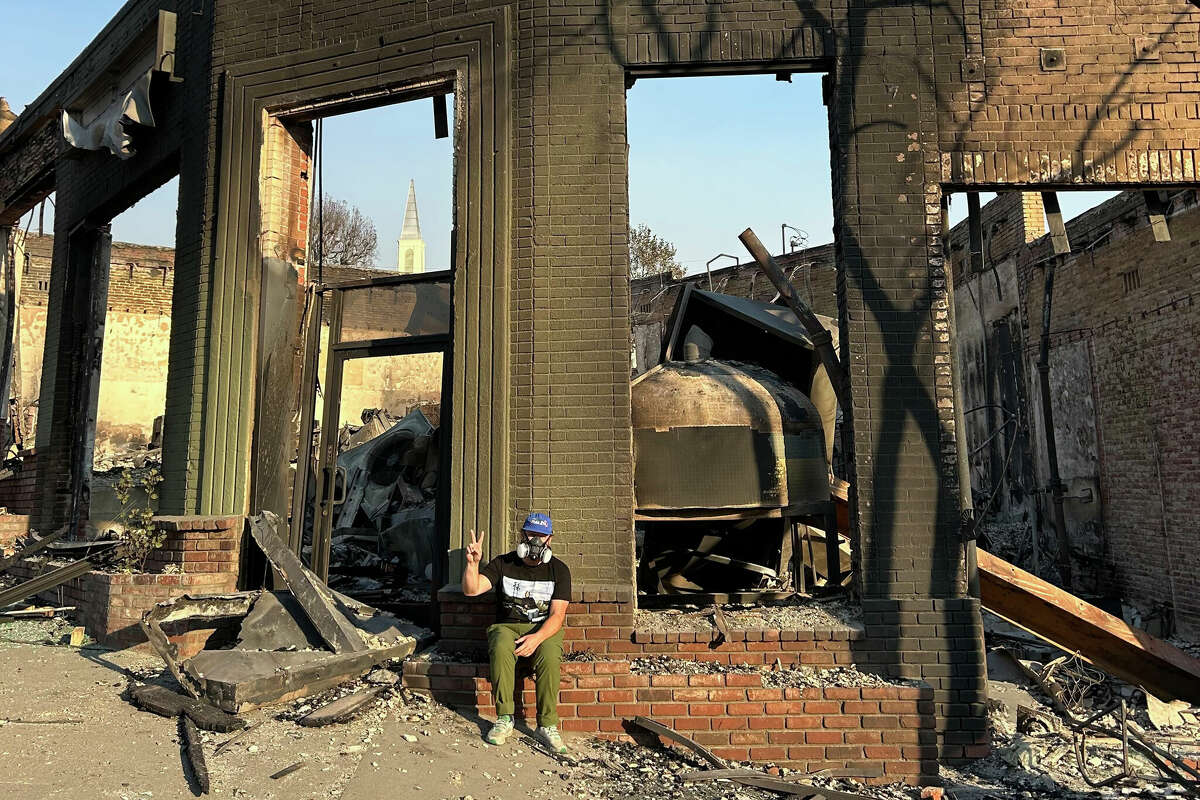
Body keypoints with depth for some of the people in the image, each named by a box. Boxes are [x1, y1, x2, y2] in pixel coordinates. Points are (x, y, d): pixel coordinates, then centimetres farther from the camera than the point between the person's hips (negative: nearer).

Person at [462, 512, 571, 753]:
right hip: (507, 626, 1)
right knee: (501, 649, -35)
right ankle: (504, 719, -22)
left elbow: (557, 615, -7)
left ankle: (547, 725, -21)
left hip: (544, 629, 0)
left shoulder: (559, 570, 2)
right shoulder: (503, 563, 4)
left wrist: (537, 638, -25)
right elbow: (471, 590, -6)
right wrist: (473, 562, -24)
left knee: (549, 656, -34)